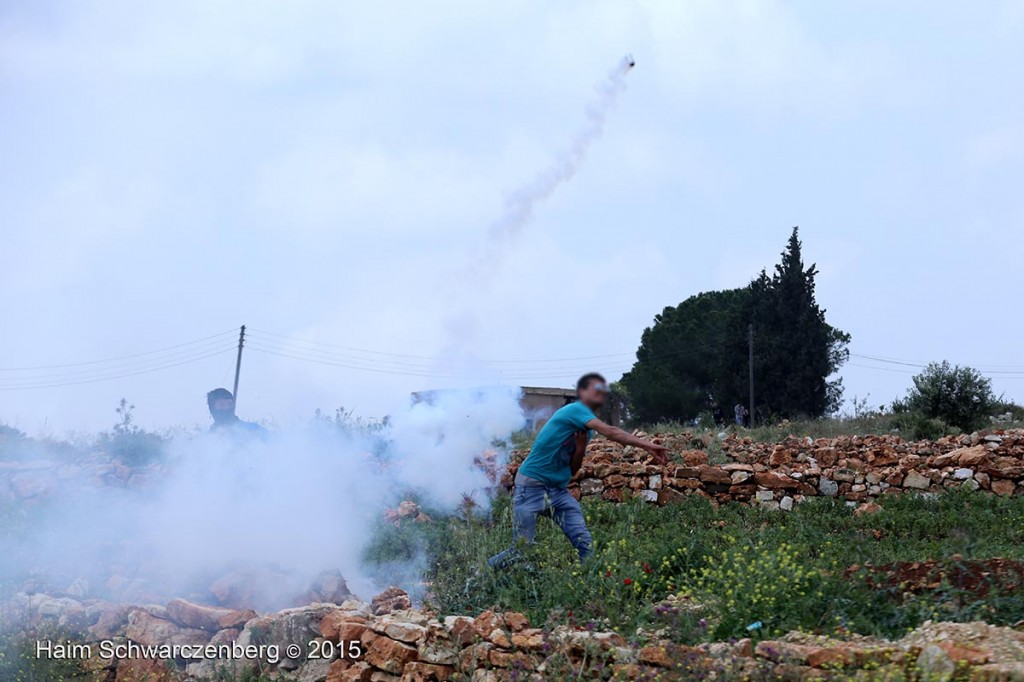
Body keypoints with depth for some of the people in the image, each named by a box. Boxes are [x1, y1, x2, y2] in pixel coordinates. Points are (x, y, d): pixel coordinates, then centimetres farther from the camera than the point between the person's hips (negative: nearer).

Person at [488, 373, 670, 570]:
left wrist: (581, 449, -6)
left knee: (584, 542, -8)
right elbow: (610, 432, -27)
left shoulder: (585, 430, 12)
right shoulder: (574, 410, -13)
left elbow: (572, 470, 13)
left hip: (559, 489, 8)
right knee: (521, 551, -5)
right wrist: (647, 445, -30)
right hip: (532, 486, -8)